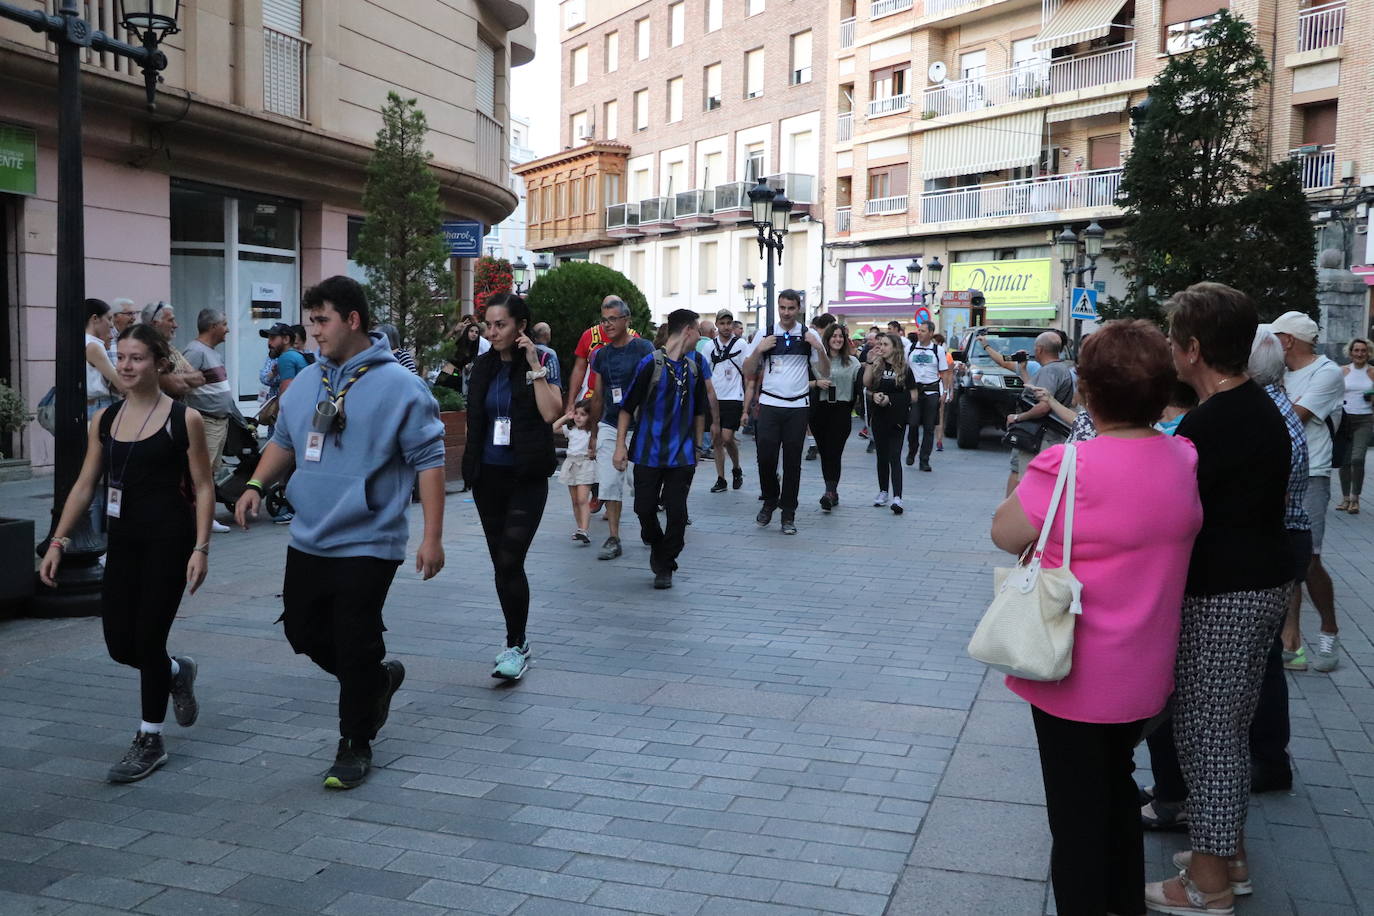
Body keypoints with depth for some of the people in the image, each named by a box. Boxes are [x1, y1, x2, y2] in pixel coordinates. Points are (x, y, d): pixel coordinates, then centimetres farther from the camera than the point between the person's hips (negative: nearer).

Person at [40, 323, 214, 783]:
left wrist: (201, 548, -15)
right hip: (123, 540, 5)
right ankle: (176, 672, 38)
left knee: (147, 639, -2)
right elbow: (85, 485, 10)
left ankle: (150, 741, 16)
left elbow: (203, 488, -7)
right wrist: (57, 542, 4)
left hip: (169, 540, -5)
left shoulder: (183, 419, -7)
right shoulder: (105, 420, 6)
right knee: (120, 645, 5)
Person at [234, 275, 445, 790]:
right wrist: (256, 485, 2)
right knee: (303, 632, 14)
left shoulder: (399, 386, -12)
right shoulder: (305, 382, 8)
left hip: (367, 544, -7)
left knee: (355, 648, 0)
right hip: (308, 540, 7)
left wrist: (433, 537, -16)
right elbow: (284, 441, 20)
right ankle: (379, 679, 38)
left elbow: (429, 460, -12)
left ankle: (355, 746, 19)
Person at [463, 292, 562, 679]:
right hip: (488, 475, 5)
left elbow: (551, 412, -20)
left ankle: (517, 647, -4)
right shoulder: (483, 366, 8)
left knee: (510, 561, -13)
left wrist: (534, 366, -20)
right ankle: (516, 640, 22)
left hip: (526, 477, -5)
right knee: (500, 562, 10)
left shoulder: (542, 361, -5)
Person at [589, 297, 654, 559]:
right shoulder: (600, 354, 9)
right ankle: (613, 539, 4)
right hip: (609, 426, 5)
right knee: (609, 483, -1)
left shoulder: (643, 348, -7)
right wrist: (592, 432, 18)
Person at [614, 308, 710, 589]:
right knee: (645, 508, 2)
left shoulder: (695, 363, 8)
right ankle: (657, 547, 31)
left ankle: (665, 566, 13)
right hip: (649, 451, -3)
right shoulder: (651, 363, -8)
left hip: (682, 453, 3)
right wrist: (620, 445, -8)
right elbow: (628, 406, -5)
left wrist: (697, 446, 16)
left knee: (677, 511, -2)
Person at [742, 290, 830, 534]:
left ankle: (788, 514, 12)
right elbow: (748, 373, 6)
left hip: (798, 406, 0)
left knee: (792, 461, 3)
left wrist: (819, 348, -9)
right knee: (766, 457, -5)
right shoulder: (765, 334, 5)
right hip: (769, 404, 0)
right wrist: (758, 350, -10)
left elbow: (825, 373, 7)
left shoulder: (809, 335, 5)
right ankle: (770, 501, 21)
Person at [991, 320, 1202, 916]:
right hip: (1144, 673, 7)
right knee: (1118, 789, 26)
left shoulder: (1069, 468, -25)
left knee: (1077, 808, 9)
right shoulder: (1183, 461, -4)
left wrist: (1026, 487, 2)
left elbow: (1006, 533, -14)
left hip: (1075, 677, -6)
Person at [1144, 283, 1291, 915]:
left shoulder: (1209, 424, -21)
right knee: (1231, 725, 19)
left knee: (1204, 727, 0)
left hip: (1221, 594, -10)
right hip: (1264, 579, 10)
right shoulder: (1262, 408, 10)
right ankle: (1230, 851, 32)